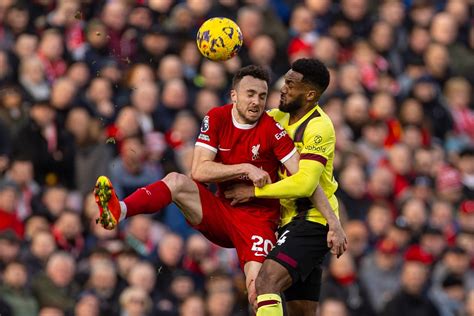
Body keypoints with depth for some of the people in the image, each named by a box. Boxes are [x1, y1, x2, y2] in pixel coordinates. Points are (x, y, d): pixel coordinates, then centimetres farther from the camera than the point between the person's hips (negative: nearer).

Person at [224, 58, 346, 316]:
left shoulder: (319, 127, -15)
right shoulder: (281, 117, 10)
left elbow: (304, 184, -24)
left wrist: (255, 191, -17)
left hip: (312, 220, -9)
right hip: (290, 221, 9)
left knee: (266, 282, -27)